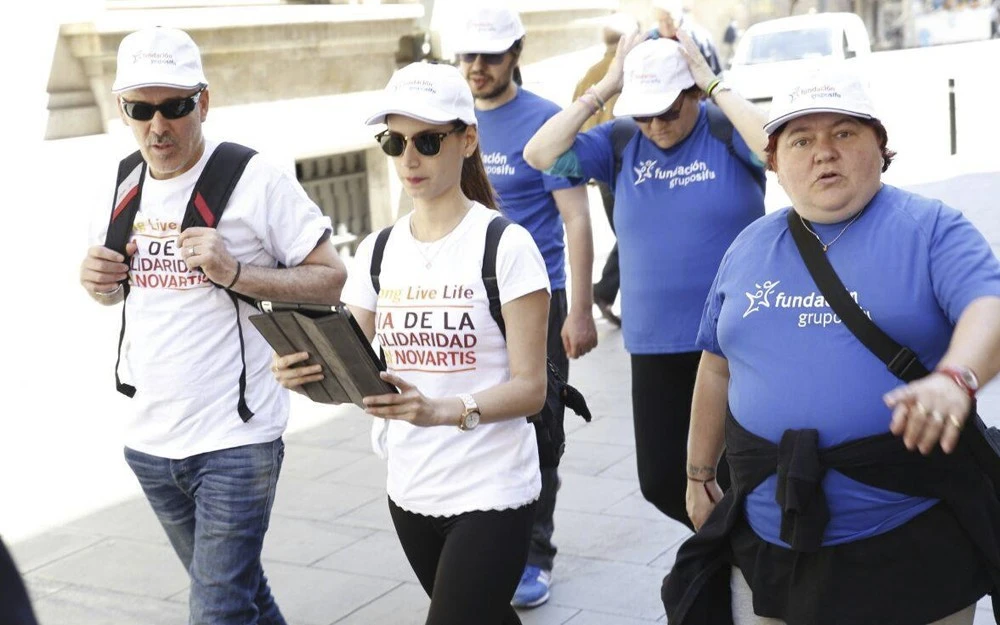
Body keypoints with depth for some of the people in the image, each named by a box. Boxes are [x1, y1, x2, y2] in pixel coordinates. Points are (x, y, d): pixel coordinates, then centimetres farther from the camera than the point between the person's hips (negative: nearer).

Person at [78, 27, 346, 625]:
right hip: (149, 440, 6)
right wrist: (98, 281, -2)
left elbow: (331, 279, -12)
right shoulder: (123, 185, 6)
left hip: (235, 440, -6)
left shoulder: (254, 180, -12)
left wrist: (236, 272, -24)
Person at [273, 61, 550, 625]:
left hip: (492, 493, -5)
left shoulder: (504, 244, -12)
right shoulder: (378, 251, 4)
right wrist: (308, 374, -20)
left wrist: (444, 411, -32)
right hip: (410, 491, 6)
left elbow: (530, 387, -15)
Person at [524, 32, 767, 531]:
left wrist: (715, 85, -20)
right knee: (660, 481, 11)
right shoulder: (621, 142, 1)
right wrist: (602, 90, -11)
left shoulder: (727, 131, -7)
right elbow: (540, 155, -8)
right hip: (655, 346, 4)